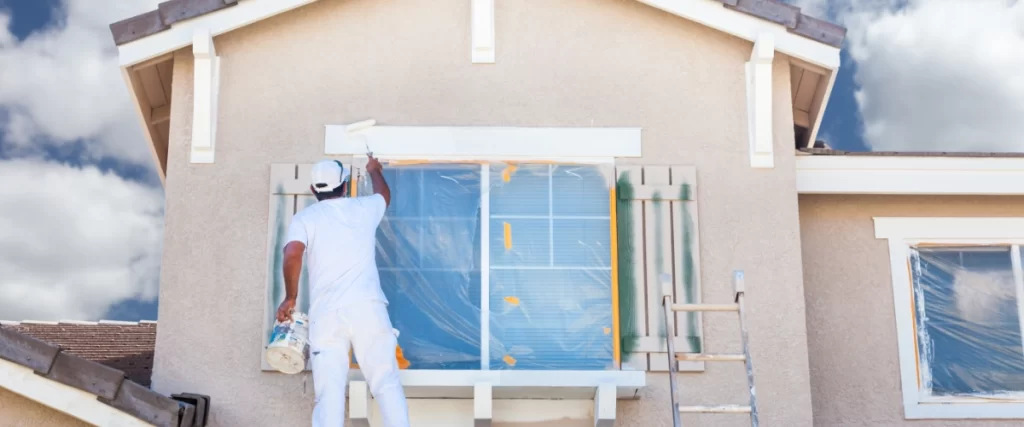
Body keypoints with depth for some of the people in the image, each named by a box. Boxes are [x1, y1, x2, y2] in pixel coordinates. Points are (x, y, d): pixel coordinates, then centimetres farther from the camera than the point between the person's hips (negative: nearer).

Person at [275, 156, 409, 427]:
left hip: (326, 313, -1)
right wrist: (374, 170, 61)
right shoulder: (363, 208, 17)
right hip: (367, 307, 1)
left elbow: (292, 254, -9)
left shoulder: (304, 218, 10)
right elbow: (384, 195, 41)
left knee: (329, 392, -4)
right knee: (386, 382, -1)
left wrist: (290, 298, 2)